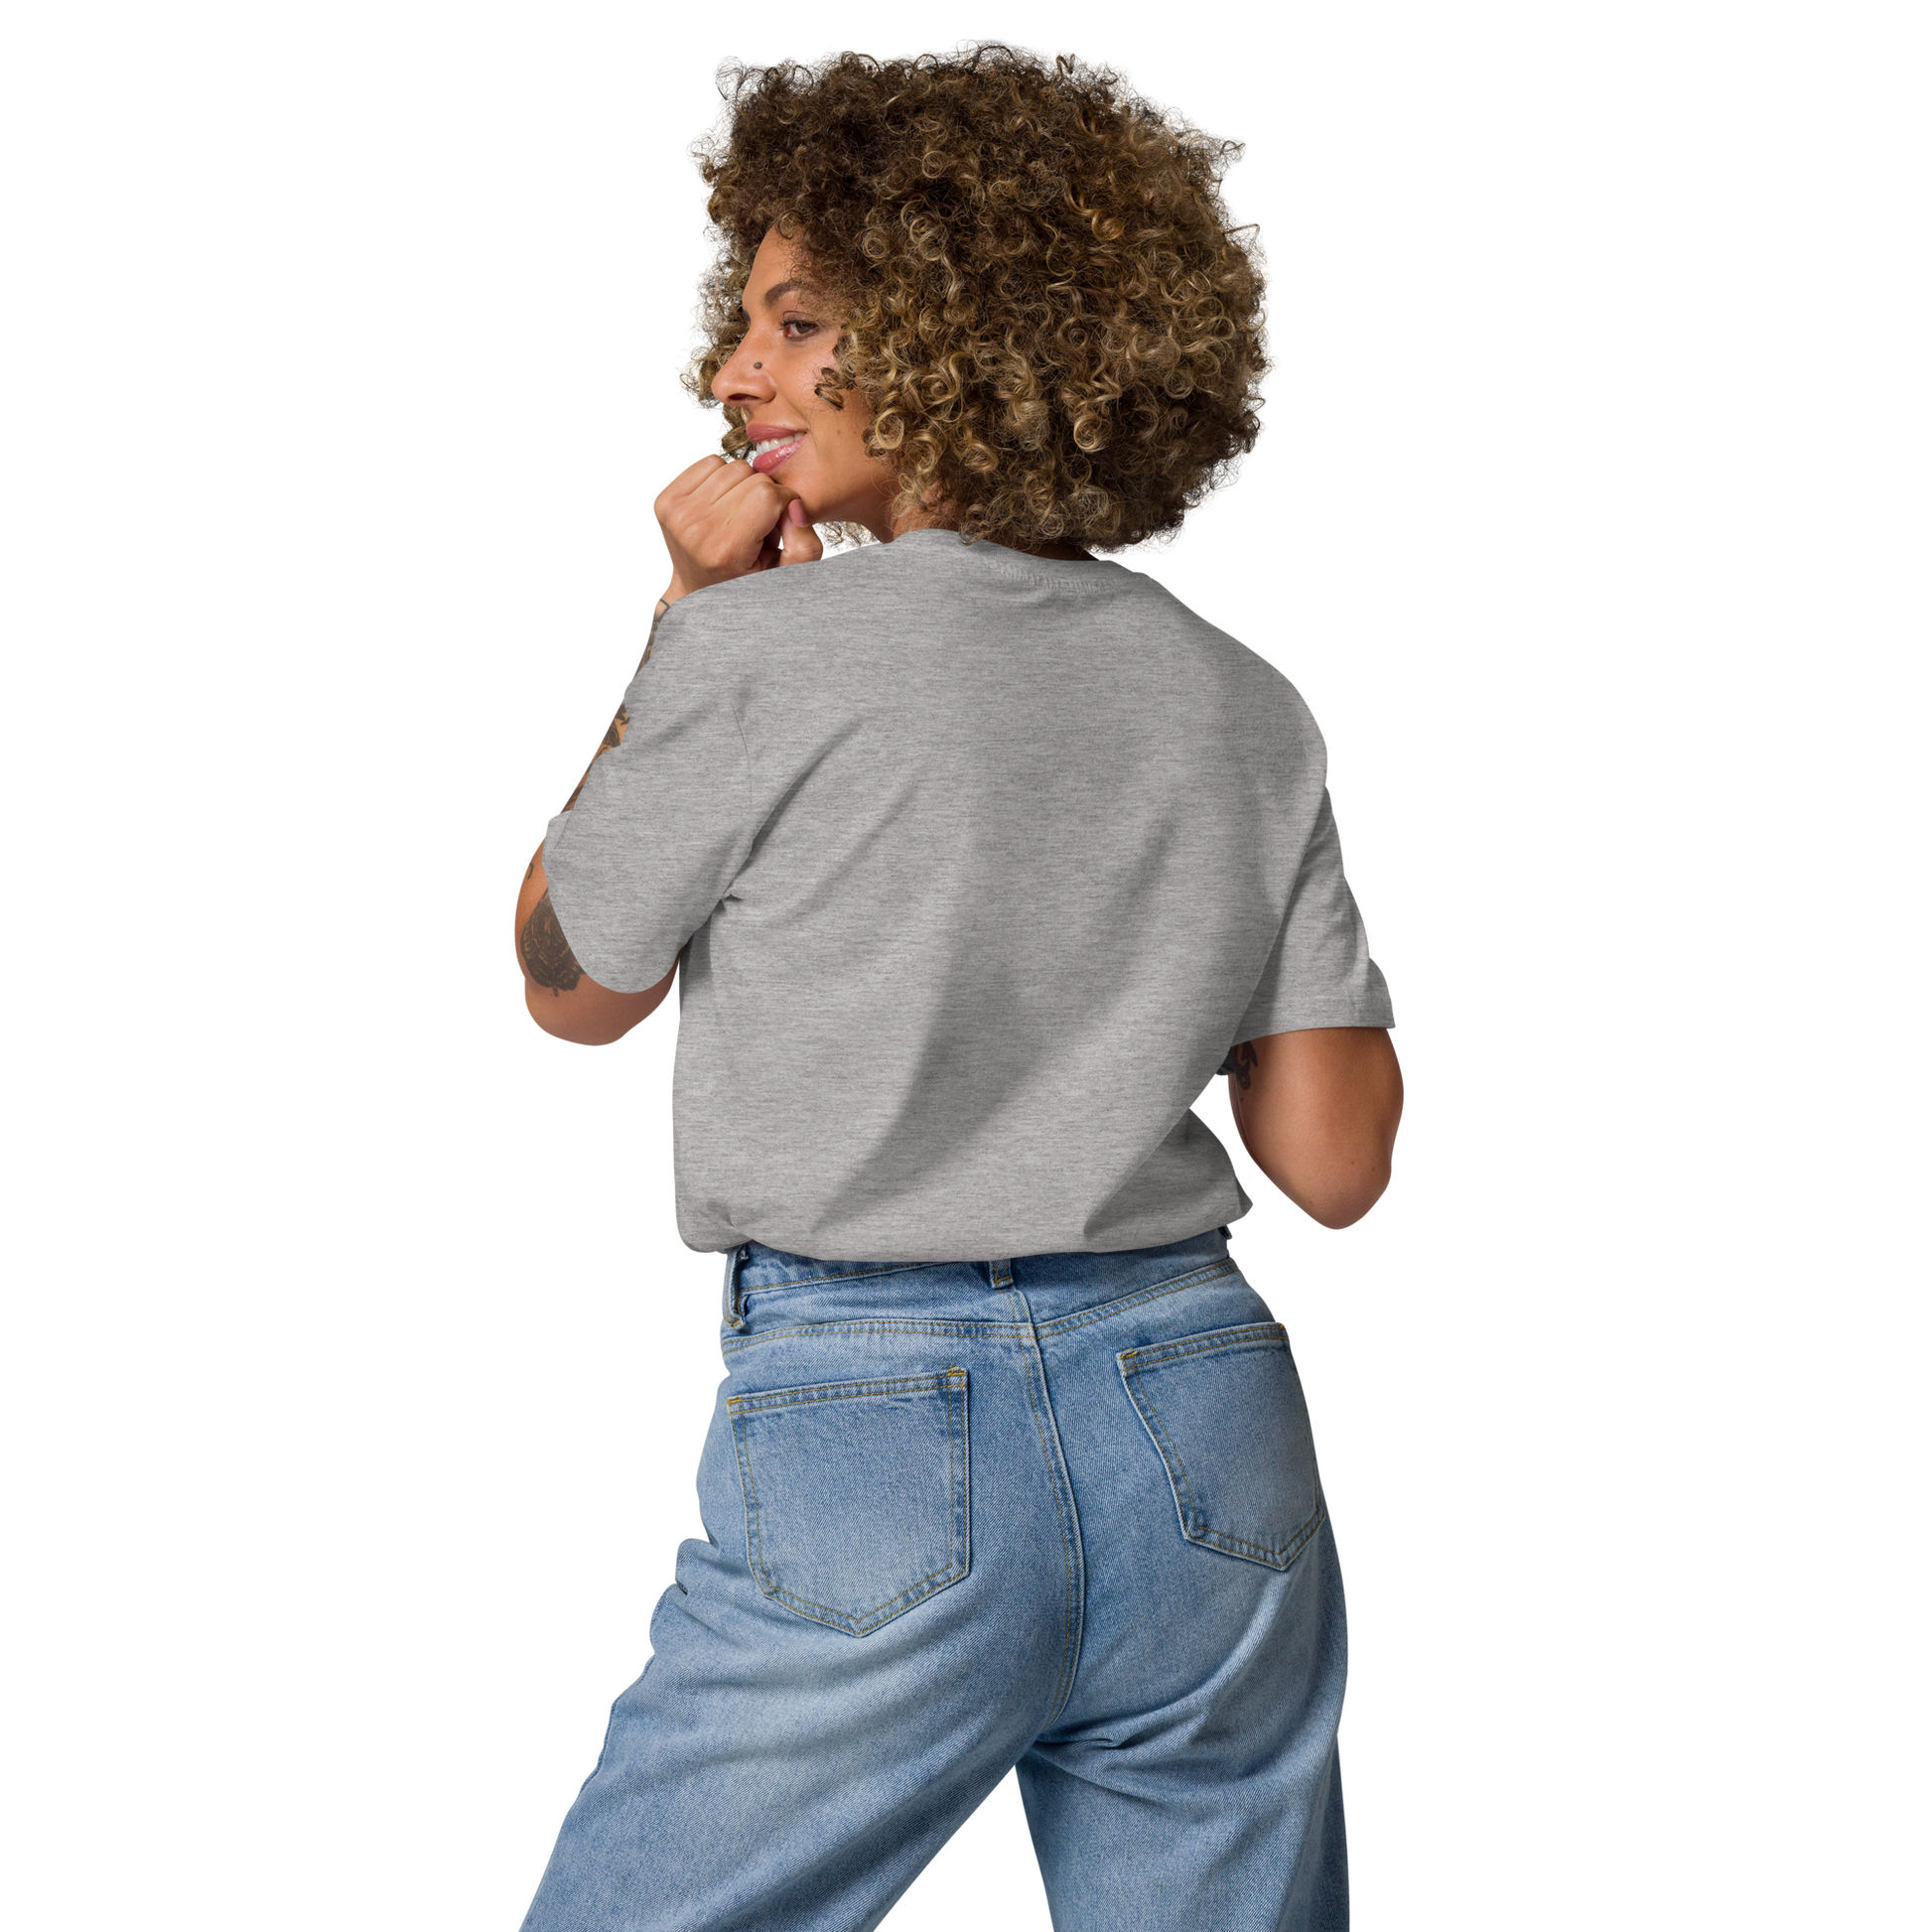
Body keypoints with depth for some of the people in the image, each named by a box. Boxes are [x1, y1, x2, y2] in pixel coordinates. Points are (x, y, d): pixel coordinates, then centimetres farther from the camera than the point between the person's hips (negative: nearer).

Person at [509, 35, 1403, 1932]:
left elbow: (569, 989, 6)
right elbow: (1337, 1164, 4)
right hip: (1214, 1437, 5)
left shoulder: (762, 653, -10)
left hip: (873, 1445, -5)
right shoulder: (1246, 700, 4)